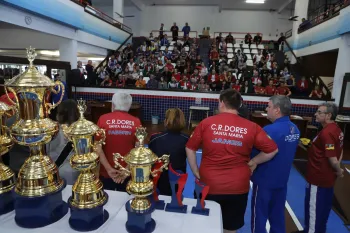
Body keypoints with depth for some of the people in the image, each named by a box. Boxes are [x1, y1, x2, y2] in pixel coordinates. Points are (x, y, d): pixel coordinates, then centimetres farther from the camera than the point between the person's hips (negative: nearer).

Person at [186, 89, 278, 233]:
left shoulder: (206, 123, -6)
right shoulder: (251, 127, -6)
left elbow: (189, 148, -1)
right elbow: (272, 150, -1)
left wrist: (195, 171, 7)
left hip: (209, 185, 0)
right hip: (238, 187, 1)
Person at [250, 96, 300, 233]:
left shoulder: (270, 130, -25)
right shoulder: (295, 129, -1)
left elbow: (254, 154, -18)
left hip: (265, 180, -7)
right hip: (282, 179, 7)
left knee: (259, 216, 10)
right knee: (277, 215, 21)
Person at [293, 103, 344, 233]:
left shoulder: (326, 133, -26)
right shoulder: (336, 129, 5)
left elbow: (333, 159, -25)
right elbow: (339, 152, 15)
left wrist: (339, 171, -7)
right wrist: (337, 170, 9)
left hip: (318, 178, -10)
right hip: (327, 177, 10)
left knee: (313, 207, 7)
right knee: (323, 206, 23)